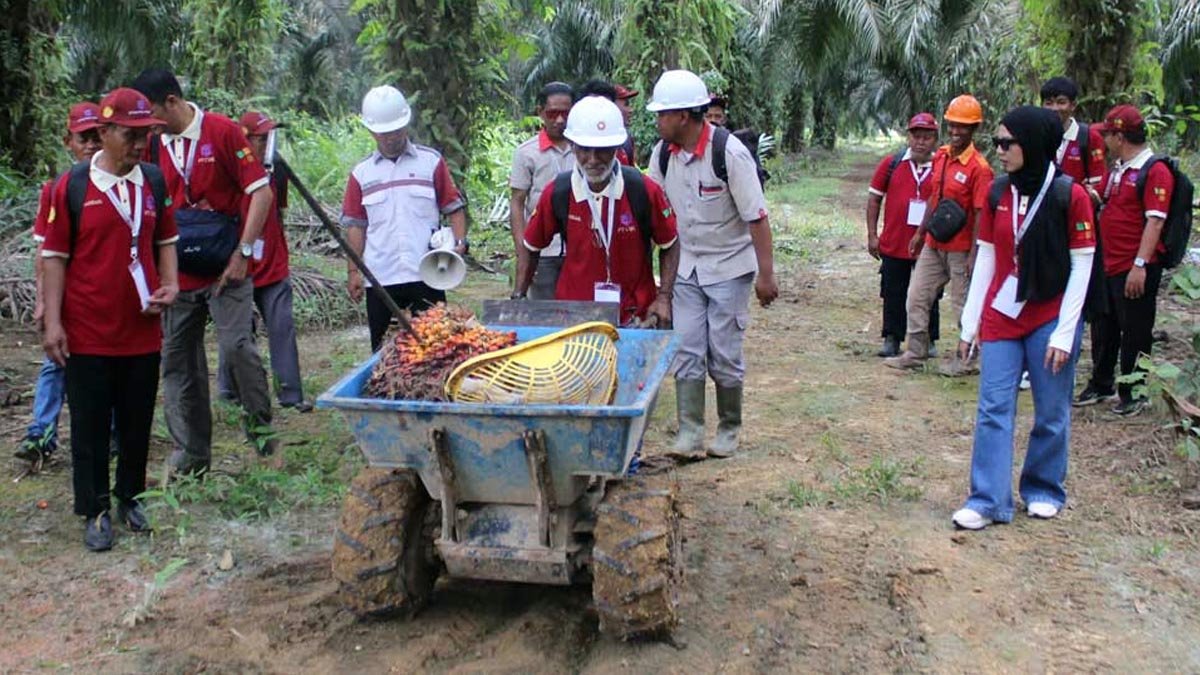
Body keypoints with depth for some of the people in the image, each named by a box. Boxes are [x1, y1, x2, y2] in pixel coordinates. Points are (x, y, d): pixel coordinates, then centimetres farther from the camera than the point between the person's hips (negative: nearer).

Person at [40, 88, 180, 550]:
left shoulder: (154, 182, 4)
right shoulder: (72, 187, -6)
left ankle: (130, 495, 30)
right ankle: (95, 510, 17)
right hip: (88, 334, -3)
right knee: (91, 425, 6)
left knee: (137, 422, 13)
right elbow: (55, 256, -4)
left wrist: (170, 285, -3)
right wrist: (53, 321, -8)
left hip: (143, 330, 3)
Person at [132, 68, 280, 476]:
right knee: (178, 363, 8)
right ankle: (190, 456, 19)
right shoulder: (153, 144, 8)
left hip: (225, 269, -5)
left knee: (237, 347, -15)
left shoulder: (223, 132, -6)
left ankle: (262, 431, 6)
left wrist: (243, 253, -13)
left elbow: (261, 191, -9)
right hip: (178, 273, 5)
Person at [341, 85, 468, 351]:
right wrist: (354, 271, 3)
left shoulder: (431, 161, 5)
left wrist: (460, 242, -11)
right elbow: (355, 224, 9)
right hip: (380, 277, 2)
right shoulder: (361, 173, 8)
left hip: (426, 274, -1)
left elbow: (454, 207, 4)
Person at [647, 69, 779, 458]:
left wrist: (766, 274, -17)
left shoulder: (729, 152, -19)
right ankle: (689, 430, 9)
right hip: (686, 268, 4)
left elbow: (756, 217, -16)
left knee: (725, 356, 2)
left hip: (729, 267, -4)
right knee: (687, 352, 2)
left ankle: (729, 429, 20)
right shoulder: (662, 153, -3)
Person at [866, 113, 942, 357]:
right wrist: (872, 235, 1)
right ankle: (892, 339, 20)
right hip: (893, 244, 1)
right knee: (893, 294, 9)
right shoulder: (891, 164, 0)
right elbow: (874, 199, 5)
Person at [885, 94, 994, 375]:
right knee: (916, 298, 11)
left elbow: (980, 215, -17)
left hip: (960, 249, -7)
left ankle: (964, 360, 19)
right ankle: (914, 353, 21)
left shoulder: (979, 167, -16)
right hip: (933, 243, 7)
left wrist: (973, 256, -18)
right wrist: (921, 233, 17)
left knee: (963, 305, 6)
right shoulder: (941, 156, 5)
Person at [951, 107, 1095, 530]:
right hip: (1000, 317, 4)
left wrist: (1064, 333, -10)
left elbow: (1081, 267, -7)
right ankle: (988, 502, 2)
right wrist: (970, 321, 6)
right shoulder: (998, 193, 5)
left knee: (1052, 413, 7)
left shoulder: (1069, 196, -8)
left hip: (1050, 319, -3)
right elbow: (986, 259, 9)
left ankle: (1044, 491, 25)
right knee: (993, 409, -1)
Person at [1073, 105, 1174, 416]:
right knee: (1104, 329, 17)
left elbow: (1154, 221, -20)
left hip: (1135, 270, -9)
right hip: (1108, 265, 9)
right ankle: (1100, 386, 30)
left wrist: (1140, 265, -25)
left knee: (1134, 333, 3)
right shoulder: (1117, 169, 14)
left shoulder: (1155, 171, -14)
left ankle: (1133, 395, 14)